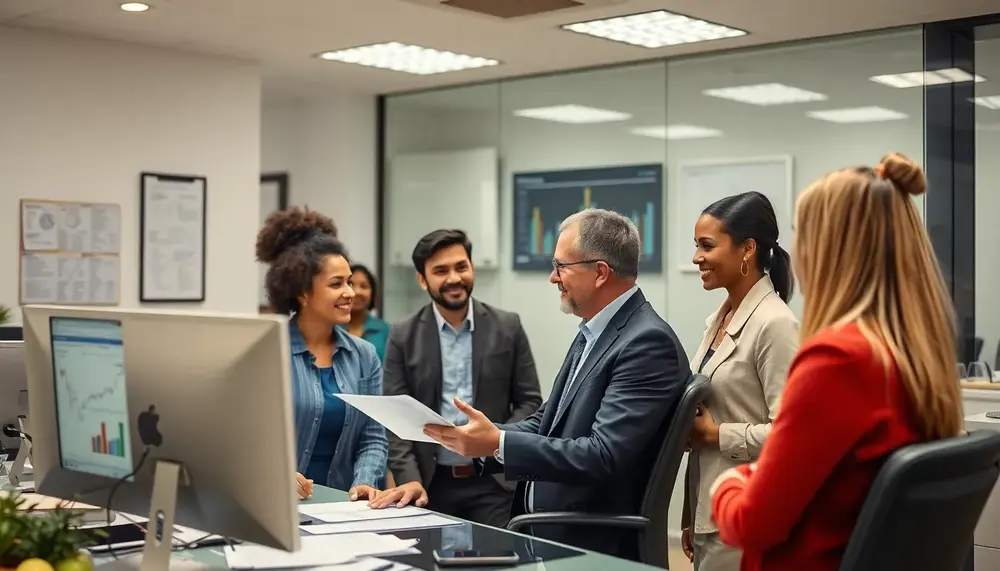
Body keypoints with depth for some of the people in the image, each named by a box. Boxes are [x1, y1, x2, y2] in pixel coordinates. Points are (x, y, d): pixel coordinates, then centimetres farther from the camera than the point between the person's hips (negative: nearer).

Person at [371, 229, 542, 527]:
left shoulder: (508, 327, 3)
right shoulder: (403, 337, 2)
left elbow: (530, 401, 4)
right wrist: (410, 479, -15)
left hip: (493, 482, 0)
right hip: (431, 484, 0)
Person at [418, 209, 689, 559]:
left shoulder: (648, 343, -17)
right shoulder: (593, 333, 13)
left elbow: (604, 457, -24)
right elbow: (548, 422, 11)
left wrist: (498, 444, -24)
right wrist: (485, 436, -5)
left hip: (596, 548, -8)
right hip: (548, 534, 8)